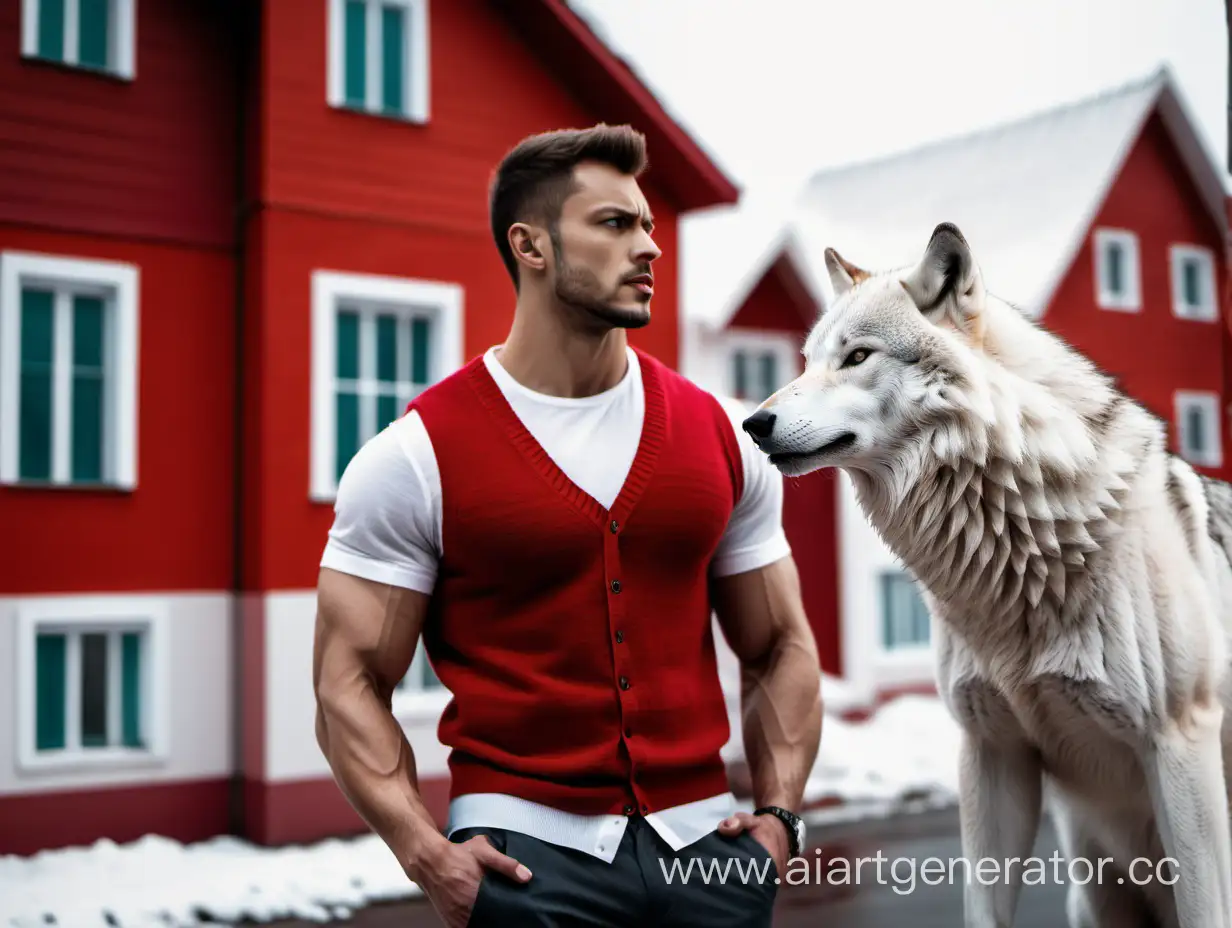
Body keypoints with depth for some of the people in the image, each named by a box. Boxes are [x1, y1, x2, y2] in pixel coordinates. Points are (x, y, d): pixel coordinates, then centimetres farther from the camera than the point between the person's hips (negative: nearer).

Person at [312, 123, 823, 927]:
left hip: (705, 843, 4)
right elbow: (351, 684, -6)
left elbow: (780, 648, 11)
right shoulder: (417, 454, -7)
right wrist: (427, 854, -15)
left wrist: (780, 814, 1)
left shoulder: (721, 435, 3)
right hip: (528, 852, -3)